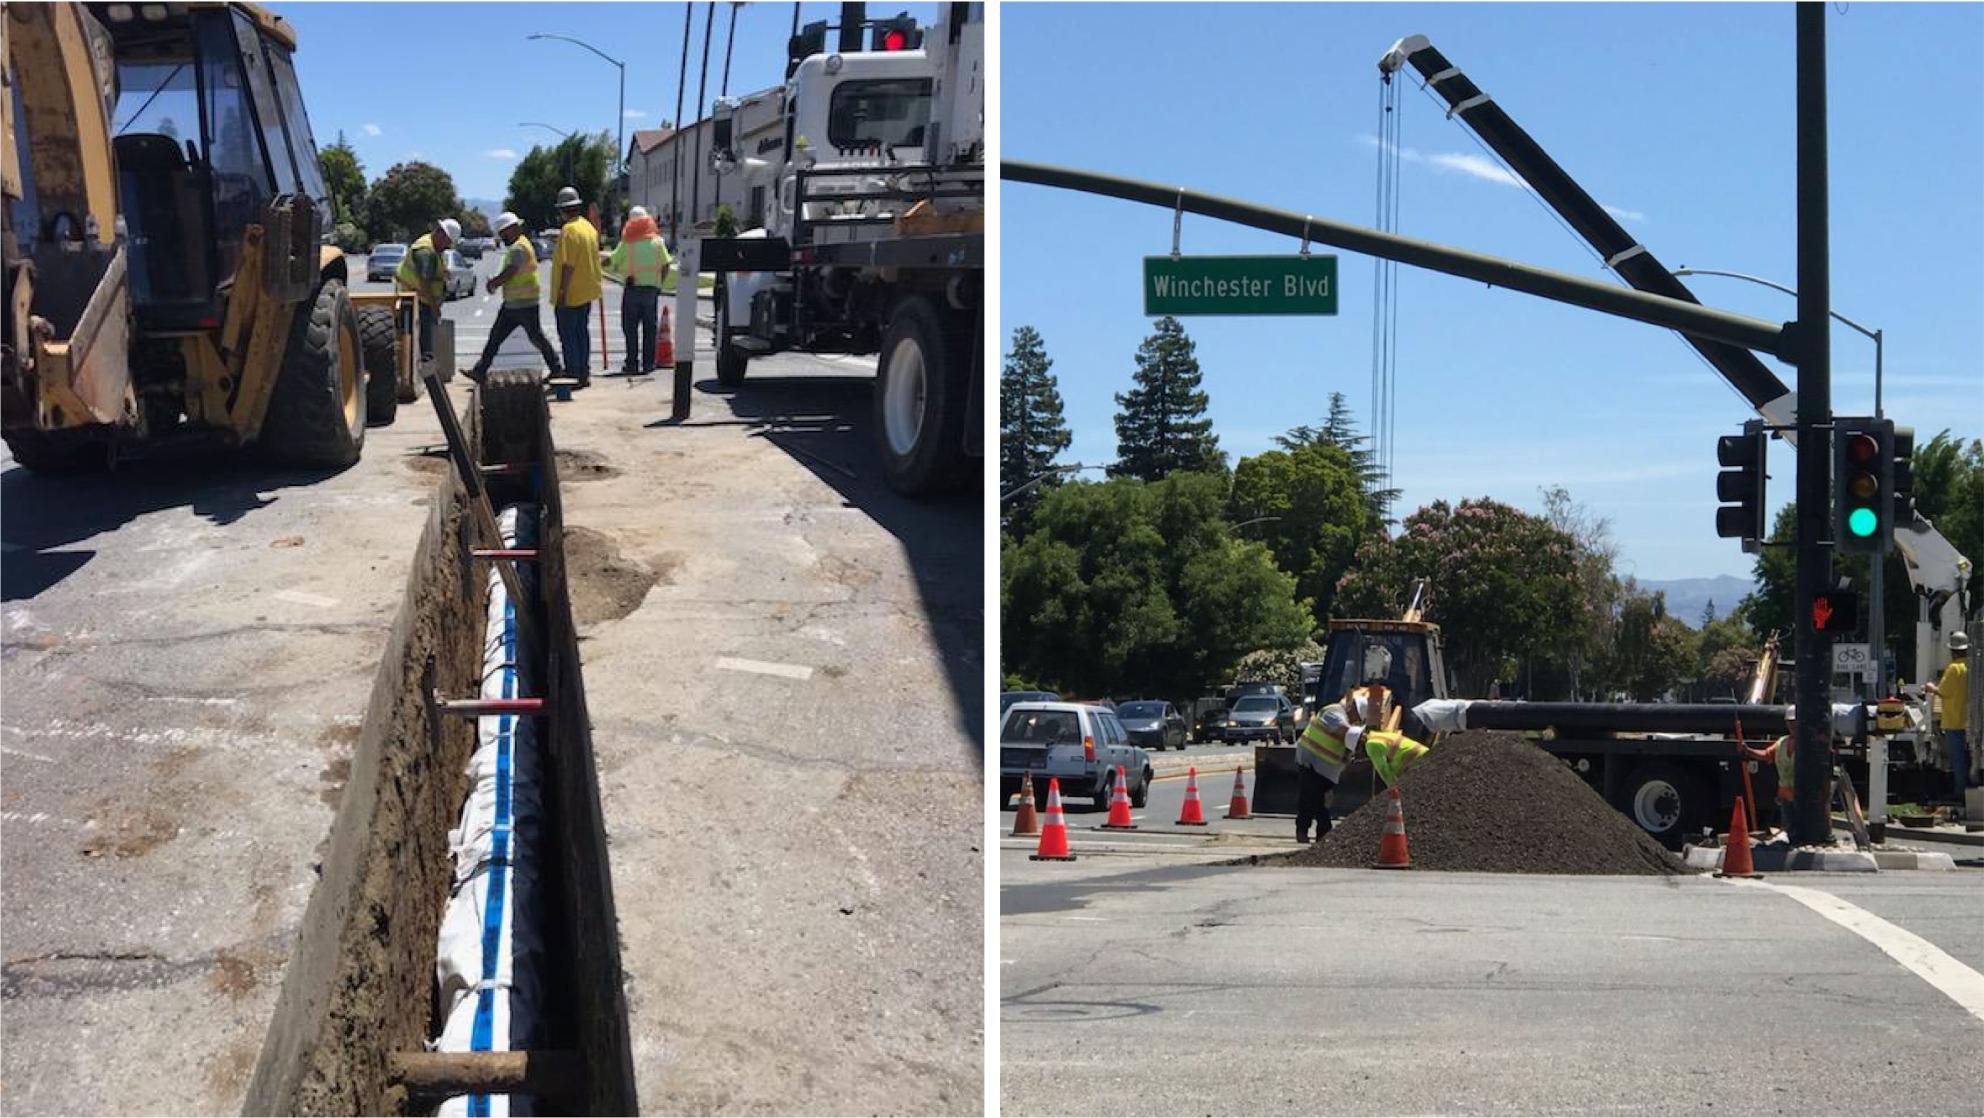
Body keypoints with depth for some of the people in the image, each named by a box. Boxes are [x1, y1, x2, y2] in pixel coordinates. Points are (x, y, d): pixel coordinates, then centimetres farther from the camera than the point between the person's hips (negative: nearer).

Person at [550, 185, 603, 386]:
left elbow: (568, 265, -22)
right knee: (582, 332, 15)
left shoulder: (569, 230, -18)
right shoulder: (589, 227, 10)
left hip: (570, 294, -9)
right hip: (587, 292, 9)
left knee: (568, 334, -2)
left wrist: (562, 292, -20)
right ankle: (584, 373, 18)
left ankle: (573, 375, -3)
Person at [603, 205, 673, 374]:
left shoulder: (626, 242, -3)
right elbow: (666, 264, 1)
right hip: (652, 287, 2)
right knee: (650, 327, 8)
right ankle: (648, 363, 8)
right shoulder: (657, 240, 3)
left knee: (630, 328, 5)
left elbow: (612, 262, -3)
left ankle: (632, 363, 1)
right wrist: (660, 283, 11)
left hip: (632, 286, -2)